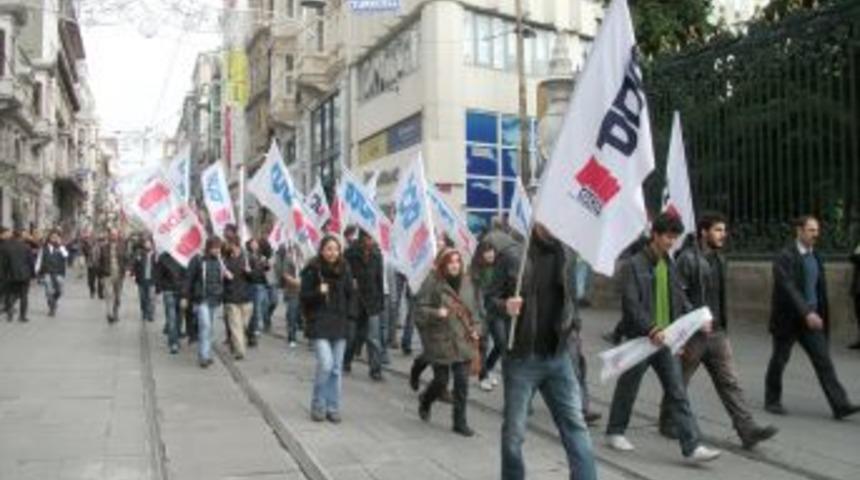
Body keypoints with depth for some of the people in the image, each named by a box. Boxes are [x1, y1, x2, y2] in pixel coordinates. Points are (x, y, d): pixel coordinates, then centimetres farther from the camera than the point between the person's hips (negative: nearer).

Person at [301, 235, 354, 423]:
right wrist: (318, 292, -22)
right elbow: (304, 297, -4)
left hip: (340, 325, 4)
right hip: (319, 325, -4)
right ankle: (318, 406, 5)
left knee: (336, 369, 7)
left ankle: (333, 408, 18)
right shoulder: (312, 270, -6)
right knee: (325, 364, -14)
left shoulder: (344, 269, 5)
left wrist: (346, 314, 5)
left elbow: (351, 295, 14)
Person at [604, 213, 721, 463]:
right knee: (628, 387, 10)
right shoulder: (634, 265, -11)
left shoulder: (669, 265, 11)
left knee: (678, 393, 0)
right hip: (639, 338, -5)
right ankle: (615, 432, 30)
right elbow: (631, 303, -18)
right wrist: (651, 329, -27)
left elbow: (679, 298, 14)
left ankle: (692, 446, -1)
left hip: (665, 339, 6)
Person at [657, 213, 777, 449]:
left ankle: (747, 429, 0)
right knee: (678, 382, 8)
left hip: (717, 333, 7)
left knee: (730, 382, 1)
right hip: (693, 334, -6)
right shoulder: (688, 258, -13)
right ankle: (667, 423, 26)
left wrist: (723, 327, 18)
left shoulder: (719, 259, 12)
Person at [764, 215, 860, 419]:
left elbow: (819, 289, 14)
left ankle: (840, 405, -1)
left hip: (811, 318, 6)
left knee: (823, 360, 0)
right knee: (779, 360, 7)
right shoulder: (785, 257, -14)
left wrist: (819, 313, 13)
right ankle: (772, 401, 21)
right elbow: (788, 288, -24)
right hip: (788, 318, -6)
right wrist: (807, 313, -32)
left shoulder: (815, 257, 9)